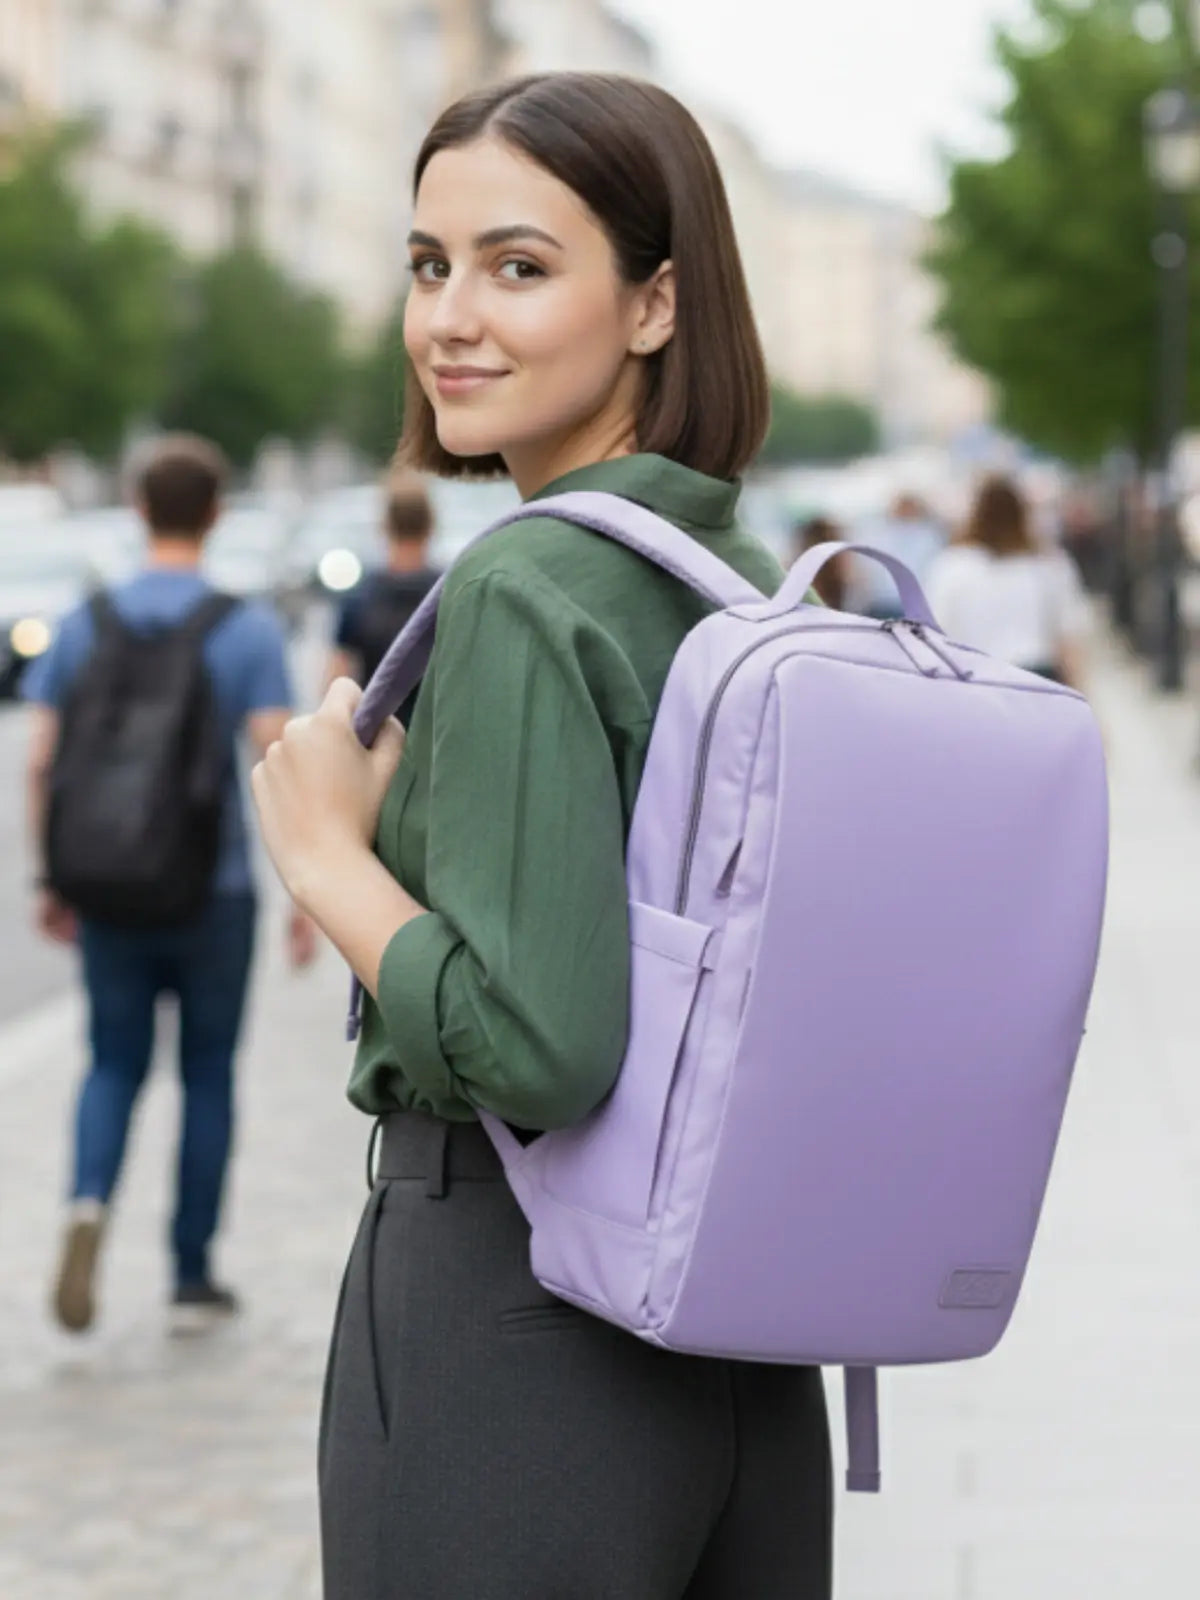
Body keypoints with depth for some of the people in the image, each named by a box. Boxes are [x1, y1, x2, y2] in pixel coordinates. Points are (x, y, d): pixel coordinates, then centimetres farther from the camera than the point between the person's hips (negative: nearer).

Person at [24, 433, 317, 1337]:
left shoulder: (84, 626, 1)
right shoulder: (248, 632, -7)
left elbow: (42, 762, -1)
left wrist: (50, 880, 9)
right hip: (214, 890, -2)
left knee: (116, 1068, 14)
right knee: (208, 1074, 12)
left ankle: (90, 1199, -16)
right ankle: (193, 1278, 16)